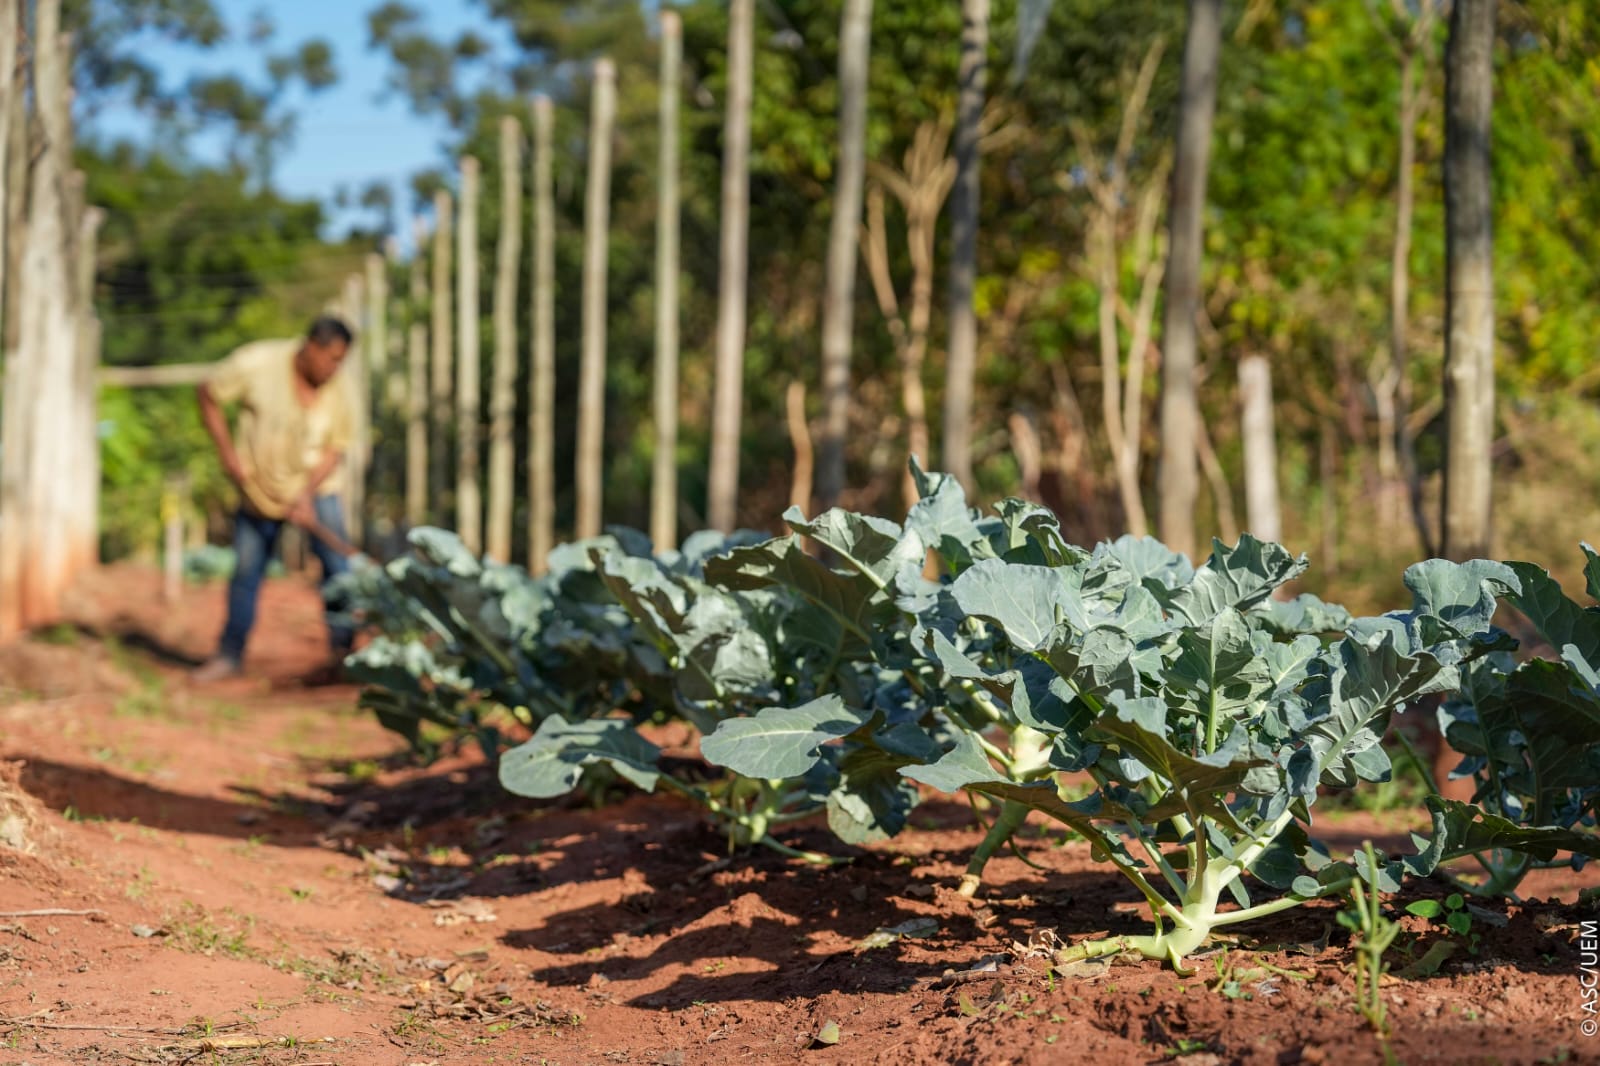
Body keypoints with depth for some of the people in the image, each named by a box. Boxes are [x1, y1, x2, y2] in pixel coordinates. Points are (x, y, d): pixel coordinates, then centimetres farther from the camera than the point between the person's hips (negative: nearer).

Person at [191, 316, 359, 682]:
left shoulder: (336, 391, -13)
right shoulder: (256, 363, -19)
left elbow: (333, 450, -9)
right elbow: (208, 394, -6)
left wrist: (307, 494, -23)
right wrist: (226, 450, -11)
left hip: (314, 486, 1)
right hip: (260, 487, -1)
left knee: (335, 564, -10)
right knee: (246, 569, 4)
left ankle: (342, 650, -1)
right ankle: (229, 655, 15)